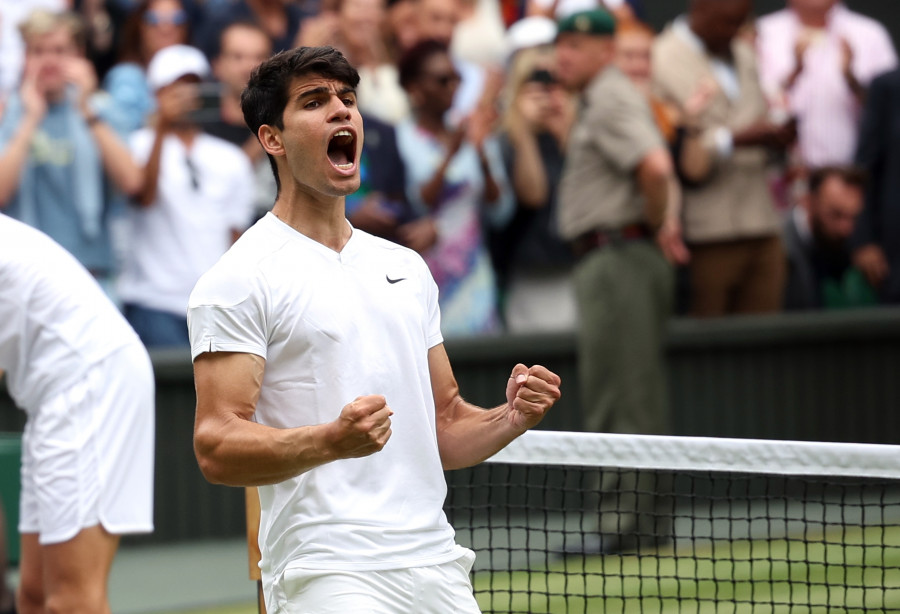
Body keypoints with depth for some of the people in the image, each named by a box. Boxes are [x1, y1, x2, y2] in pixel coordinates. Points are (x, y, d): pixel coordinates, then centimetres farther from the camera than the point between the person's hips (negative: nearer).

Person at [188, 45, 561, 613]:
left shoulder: (407, 268, 18)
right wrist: (333, 441, -27)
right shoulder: (239, 280, -5)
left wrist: (511, 418, 2)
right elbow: (216, 448, -13)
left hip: (436, 566, 6)